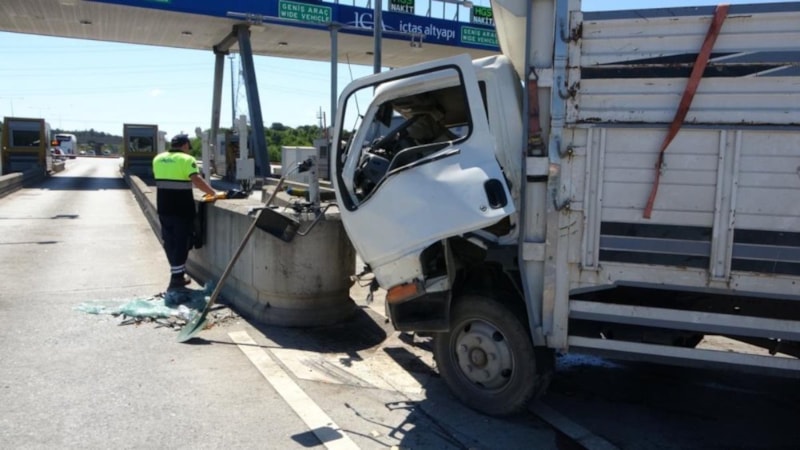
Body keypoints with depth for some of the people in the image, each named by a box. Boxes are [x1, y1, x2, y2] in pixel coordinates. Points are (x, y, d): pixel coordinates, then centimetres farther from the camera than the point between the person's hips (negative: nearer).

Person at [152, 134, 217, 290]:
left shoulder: (158, 159, 10)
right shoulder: (187, 159, -10)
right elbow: (196, 180, -23)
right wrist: (213, 193, -19)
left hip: (164, 207, 6)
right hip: (181, 208, -6)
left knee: (169, 241, 14)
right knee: (181, 242, -1)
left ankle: (178, 273, 21)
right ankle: (176, 277, -1)